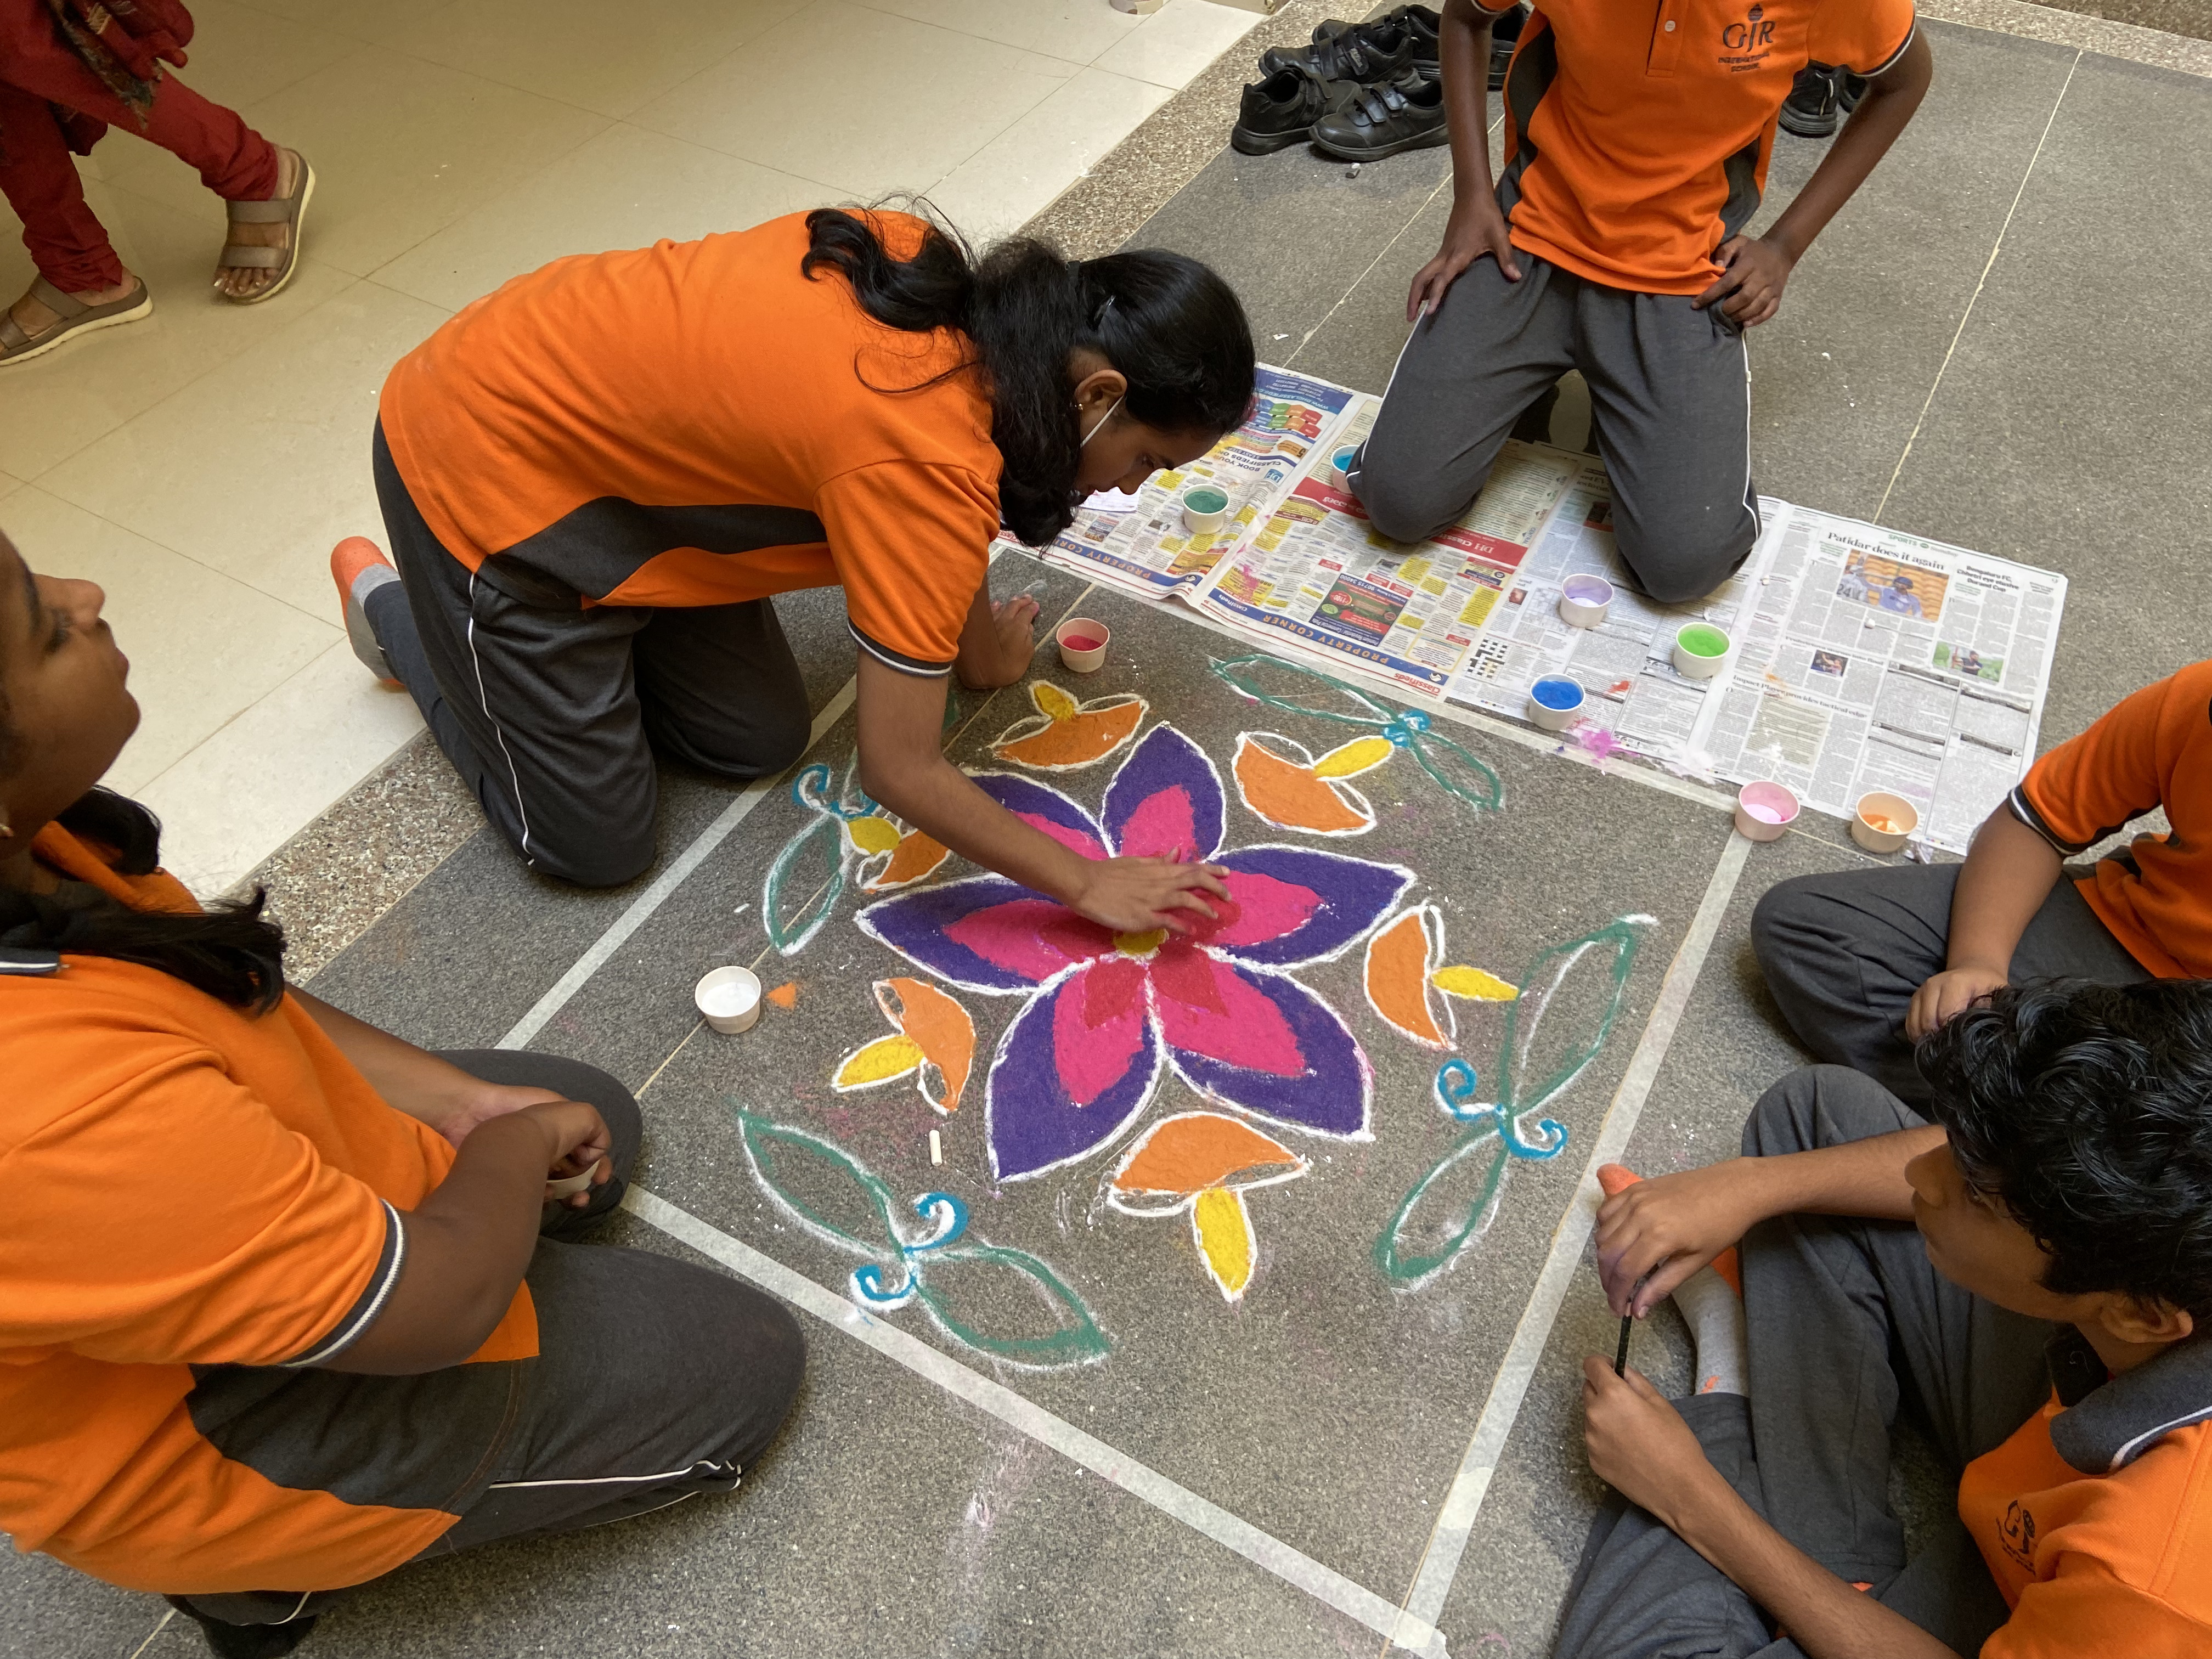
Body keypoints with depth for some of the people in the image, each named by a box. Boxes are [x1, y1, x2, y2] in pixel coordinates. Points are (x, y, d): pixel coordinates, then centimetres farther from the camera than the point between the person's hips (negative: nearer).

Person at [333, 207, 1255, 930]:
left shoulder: (943, 288, -11)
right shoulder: (927, 465, -34)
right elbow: (900, 770, -28)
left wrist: (982, 647, 18)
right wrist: (1086, 886, -18)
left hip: (586, 392, 8)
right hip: (484, 462, -8)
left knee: (759, 744, 8)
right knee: (597, 845, 5)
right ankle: (401, 612, 22)